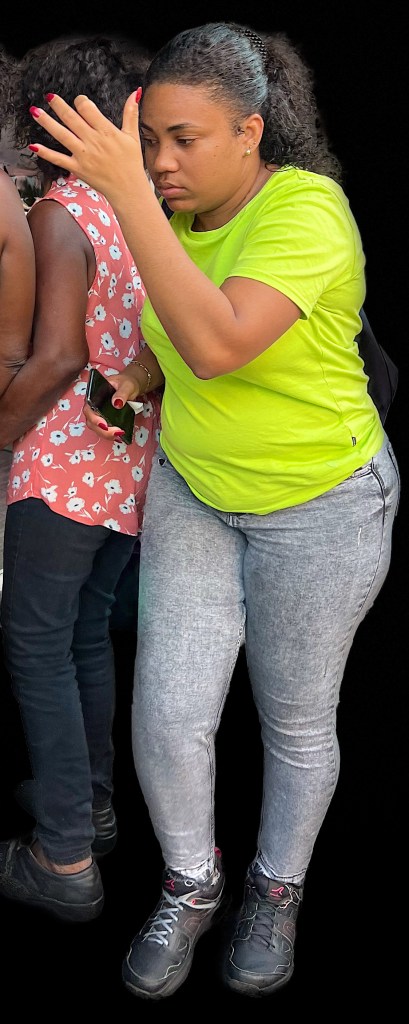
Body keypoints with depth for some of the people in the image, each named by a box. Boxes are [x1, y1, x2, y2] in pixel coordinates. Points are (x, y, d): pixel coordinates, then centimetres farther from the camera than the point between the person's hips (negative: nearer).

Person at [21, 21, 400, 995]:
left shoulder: (307, 212, -24)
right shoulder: (178, 213, -3)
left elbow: (218, 344, -40)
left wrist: (127, 195, -41)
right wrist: (162, 454, 8)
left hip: (319, 504, -5)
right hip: (193, 493, 5)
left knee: (296, 721, 11)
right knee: (169, 713, 2)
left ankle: (278, 889, 37)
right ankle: (191, 887, 29)